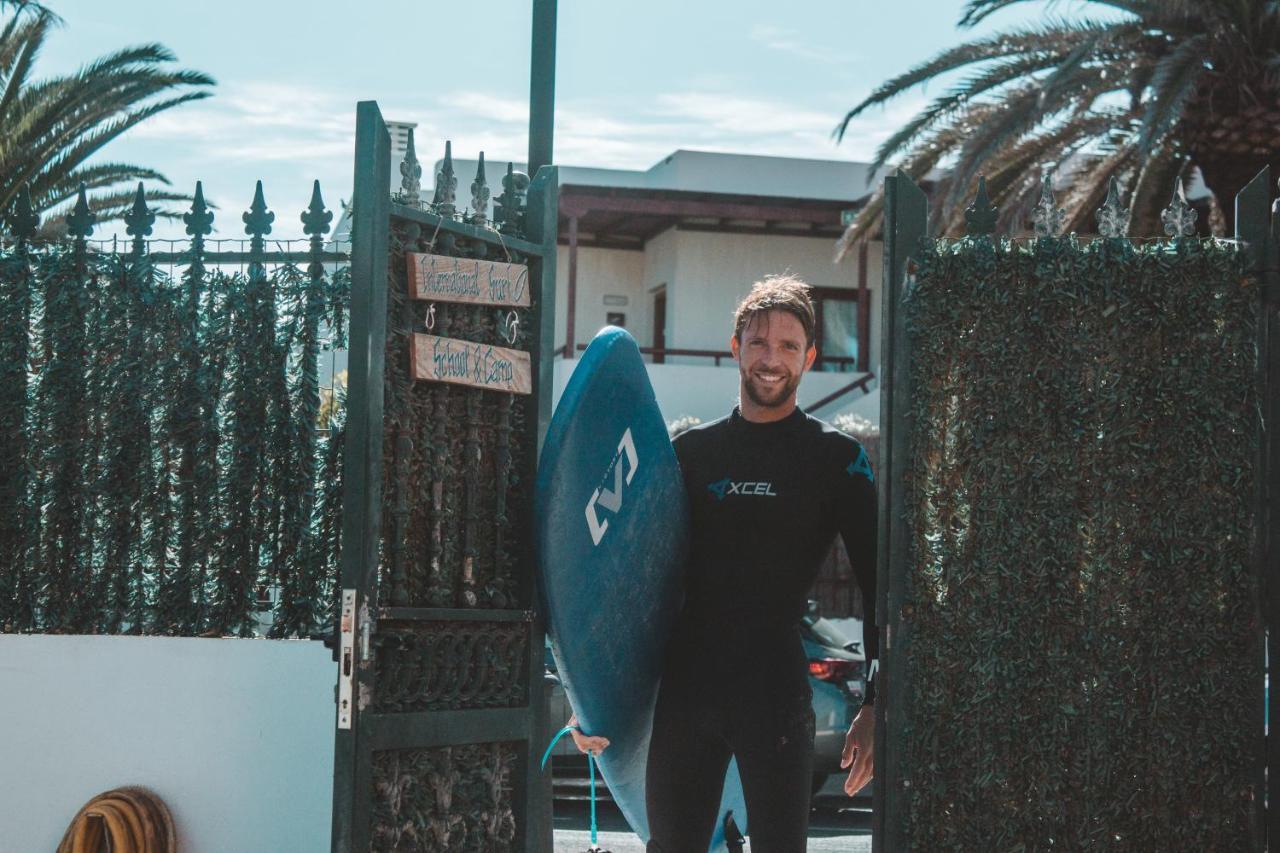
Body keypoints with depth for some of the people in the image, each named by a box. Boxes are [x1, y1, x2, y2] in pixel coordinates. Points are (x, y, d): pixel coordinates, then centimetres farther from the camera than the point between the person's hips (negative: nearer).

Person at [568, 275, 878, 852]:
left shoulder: (836, 458, 3)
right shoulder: (692, 451, 11)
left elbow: (878, 586, 0)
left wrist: (876, 707, -9)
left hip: (776, 692, -3)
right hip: (684, 690, 3)